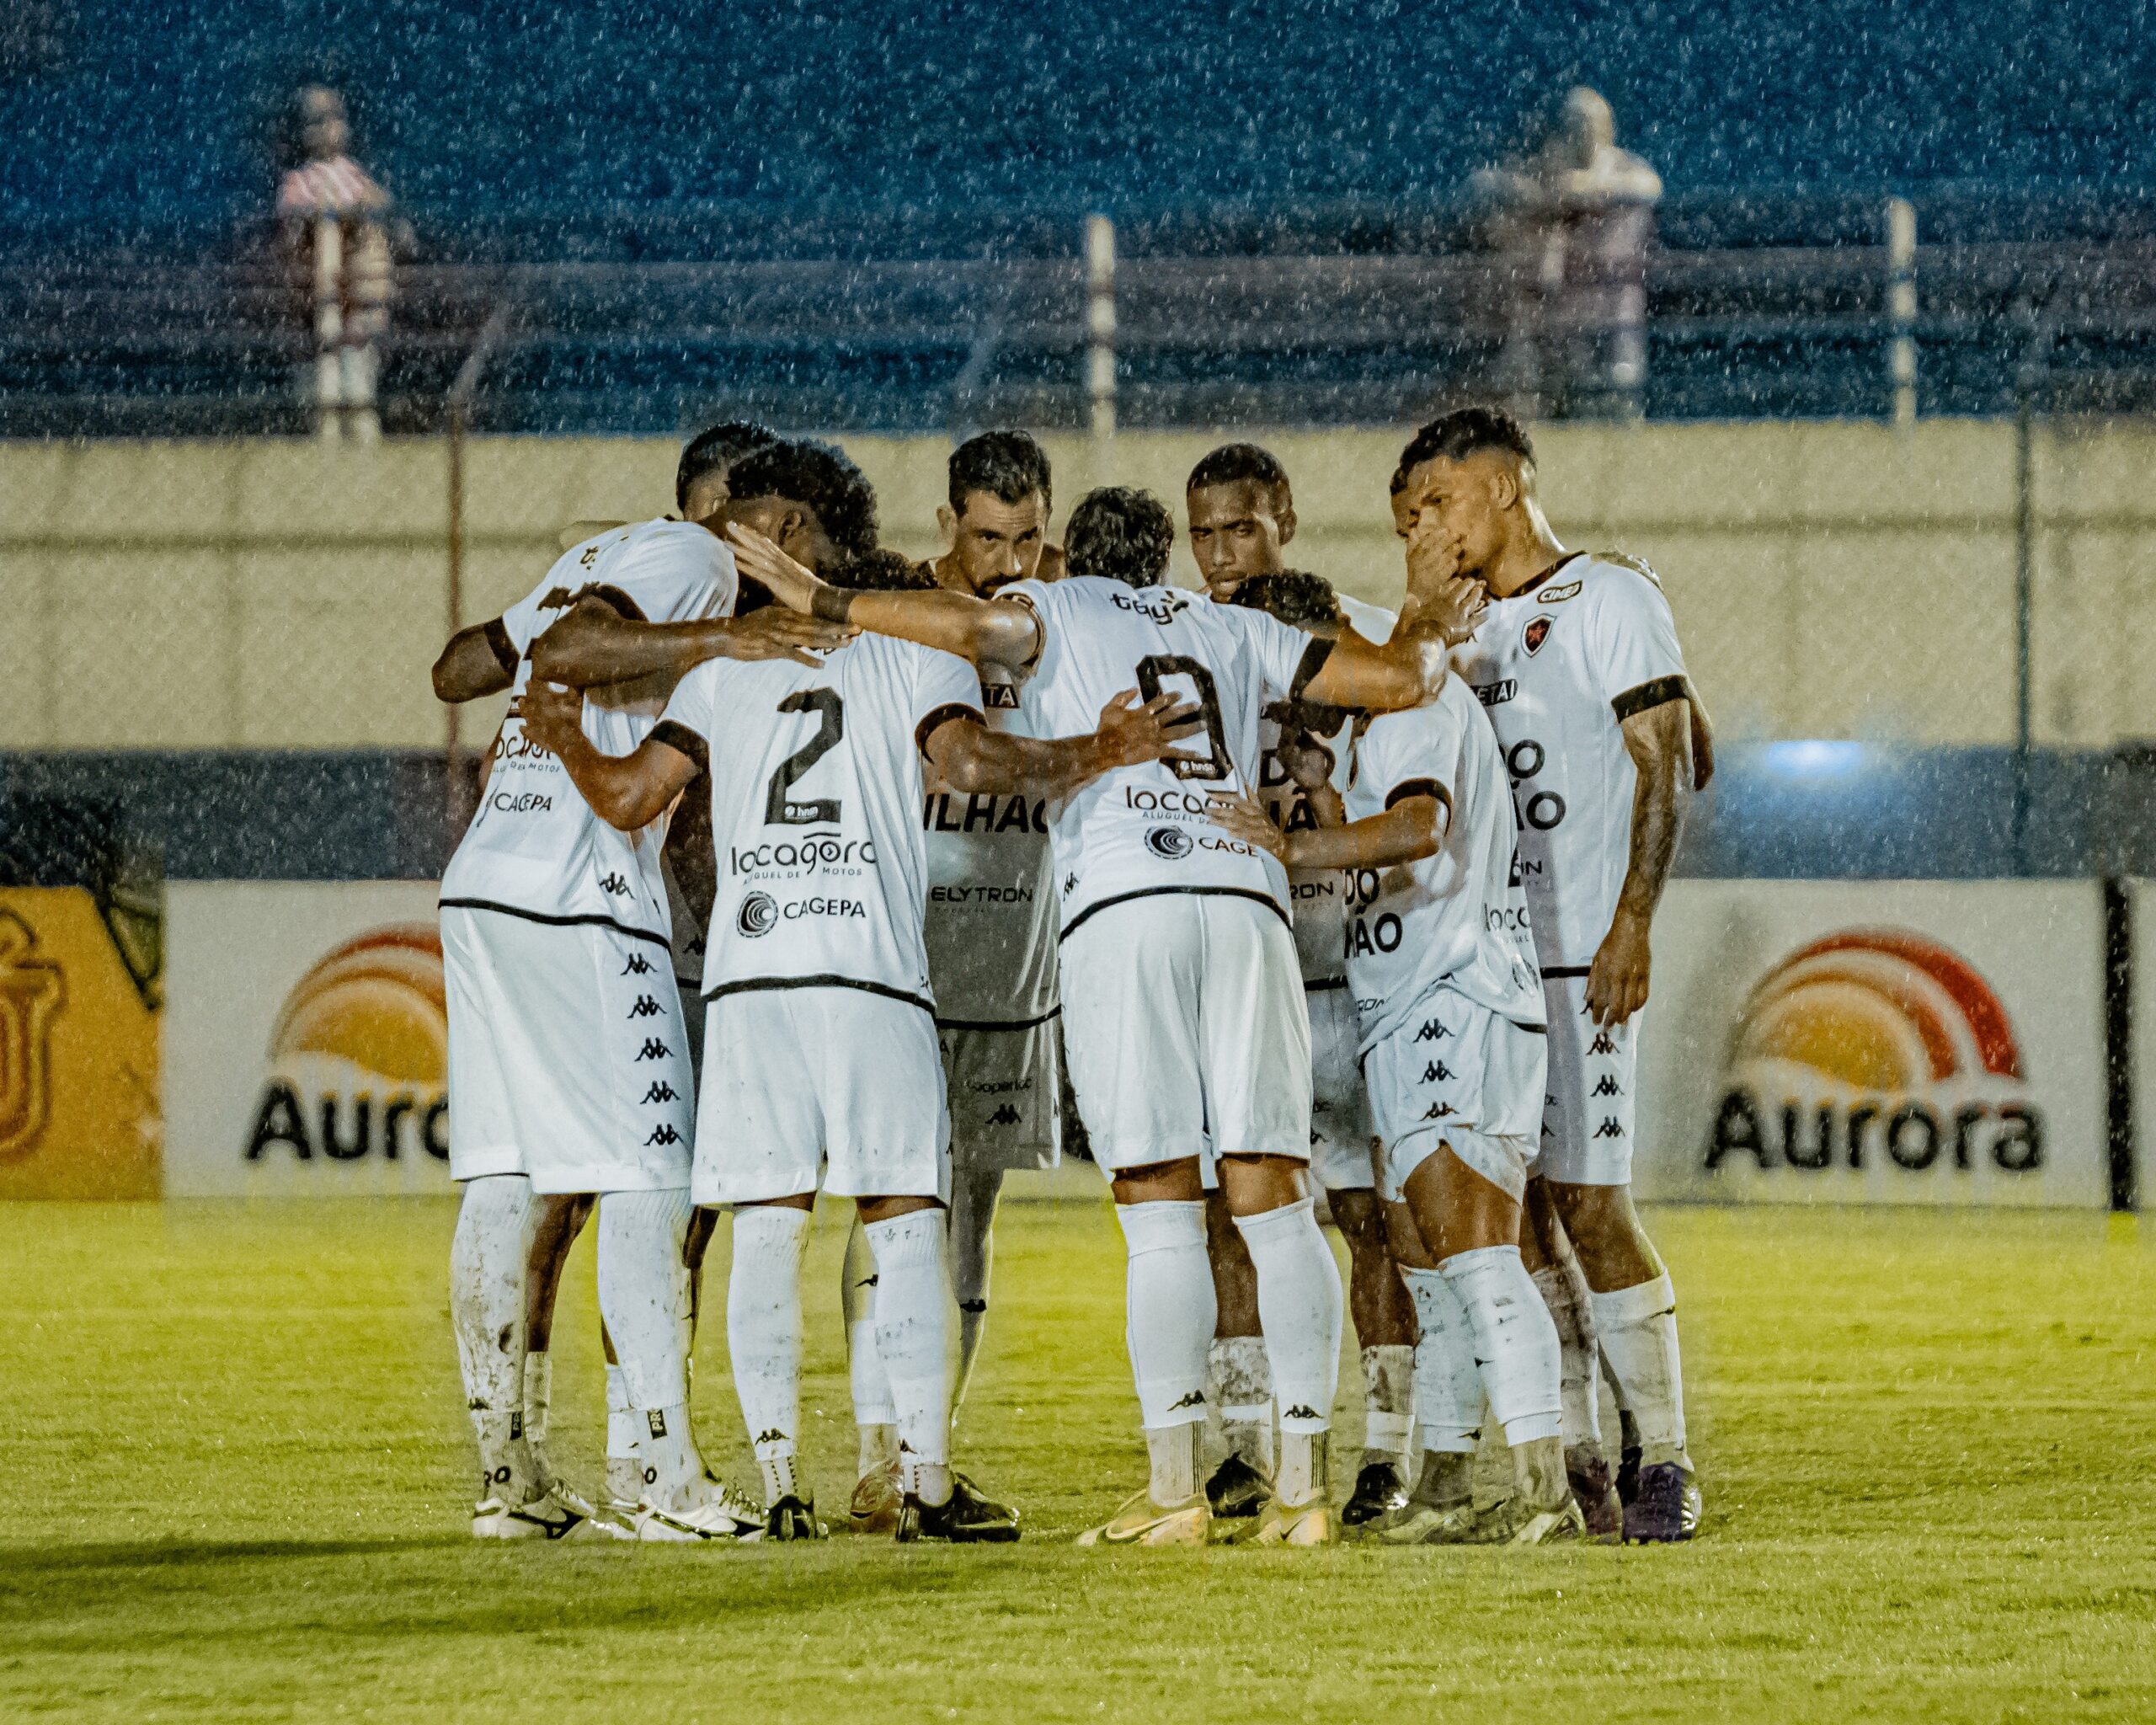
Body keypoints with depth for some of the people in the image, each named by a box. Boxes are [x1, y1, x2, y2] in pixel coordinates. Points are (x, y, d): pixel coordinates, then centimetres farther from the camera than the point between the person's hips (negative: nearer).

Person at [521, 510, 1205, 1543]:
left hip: (747, 969, 2)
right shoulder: (921, 656, 12)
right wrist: (1097, 756, 2)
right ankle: (927, 1484, -5)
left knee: (767, 1226, 2)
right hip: (874, 969, -2)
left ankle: (781, 1485, -2)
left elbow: (629, 798, 16)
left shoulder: (726, 671, 20)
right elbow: (966, 759, -6)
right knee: (905, 1218, 0)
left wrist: (562, 740, 34)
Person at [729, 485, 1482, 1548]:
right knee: (1273, 1202, 3)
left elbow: (970, 624, -7)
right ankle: (1302, 1485, -2)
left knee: (1162, 1216, -4)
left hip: (1120, 907, -3)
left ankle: (1173, 1489, -8)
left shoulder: (1059, 612, 15)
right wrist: (1432, 634, 47)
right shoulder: (1232, 633, 25)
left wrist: (828, 606, 5)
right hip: (1246, 906, 3)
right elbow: (1399, 680, 25)